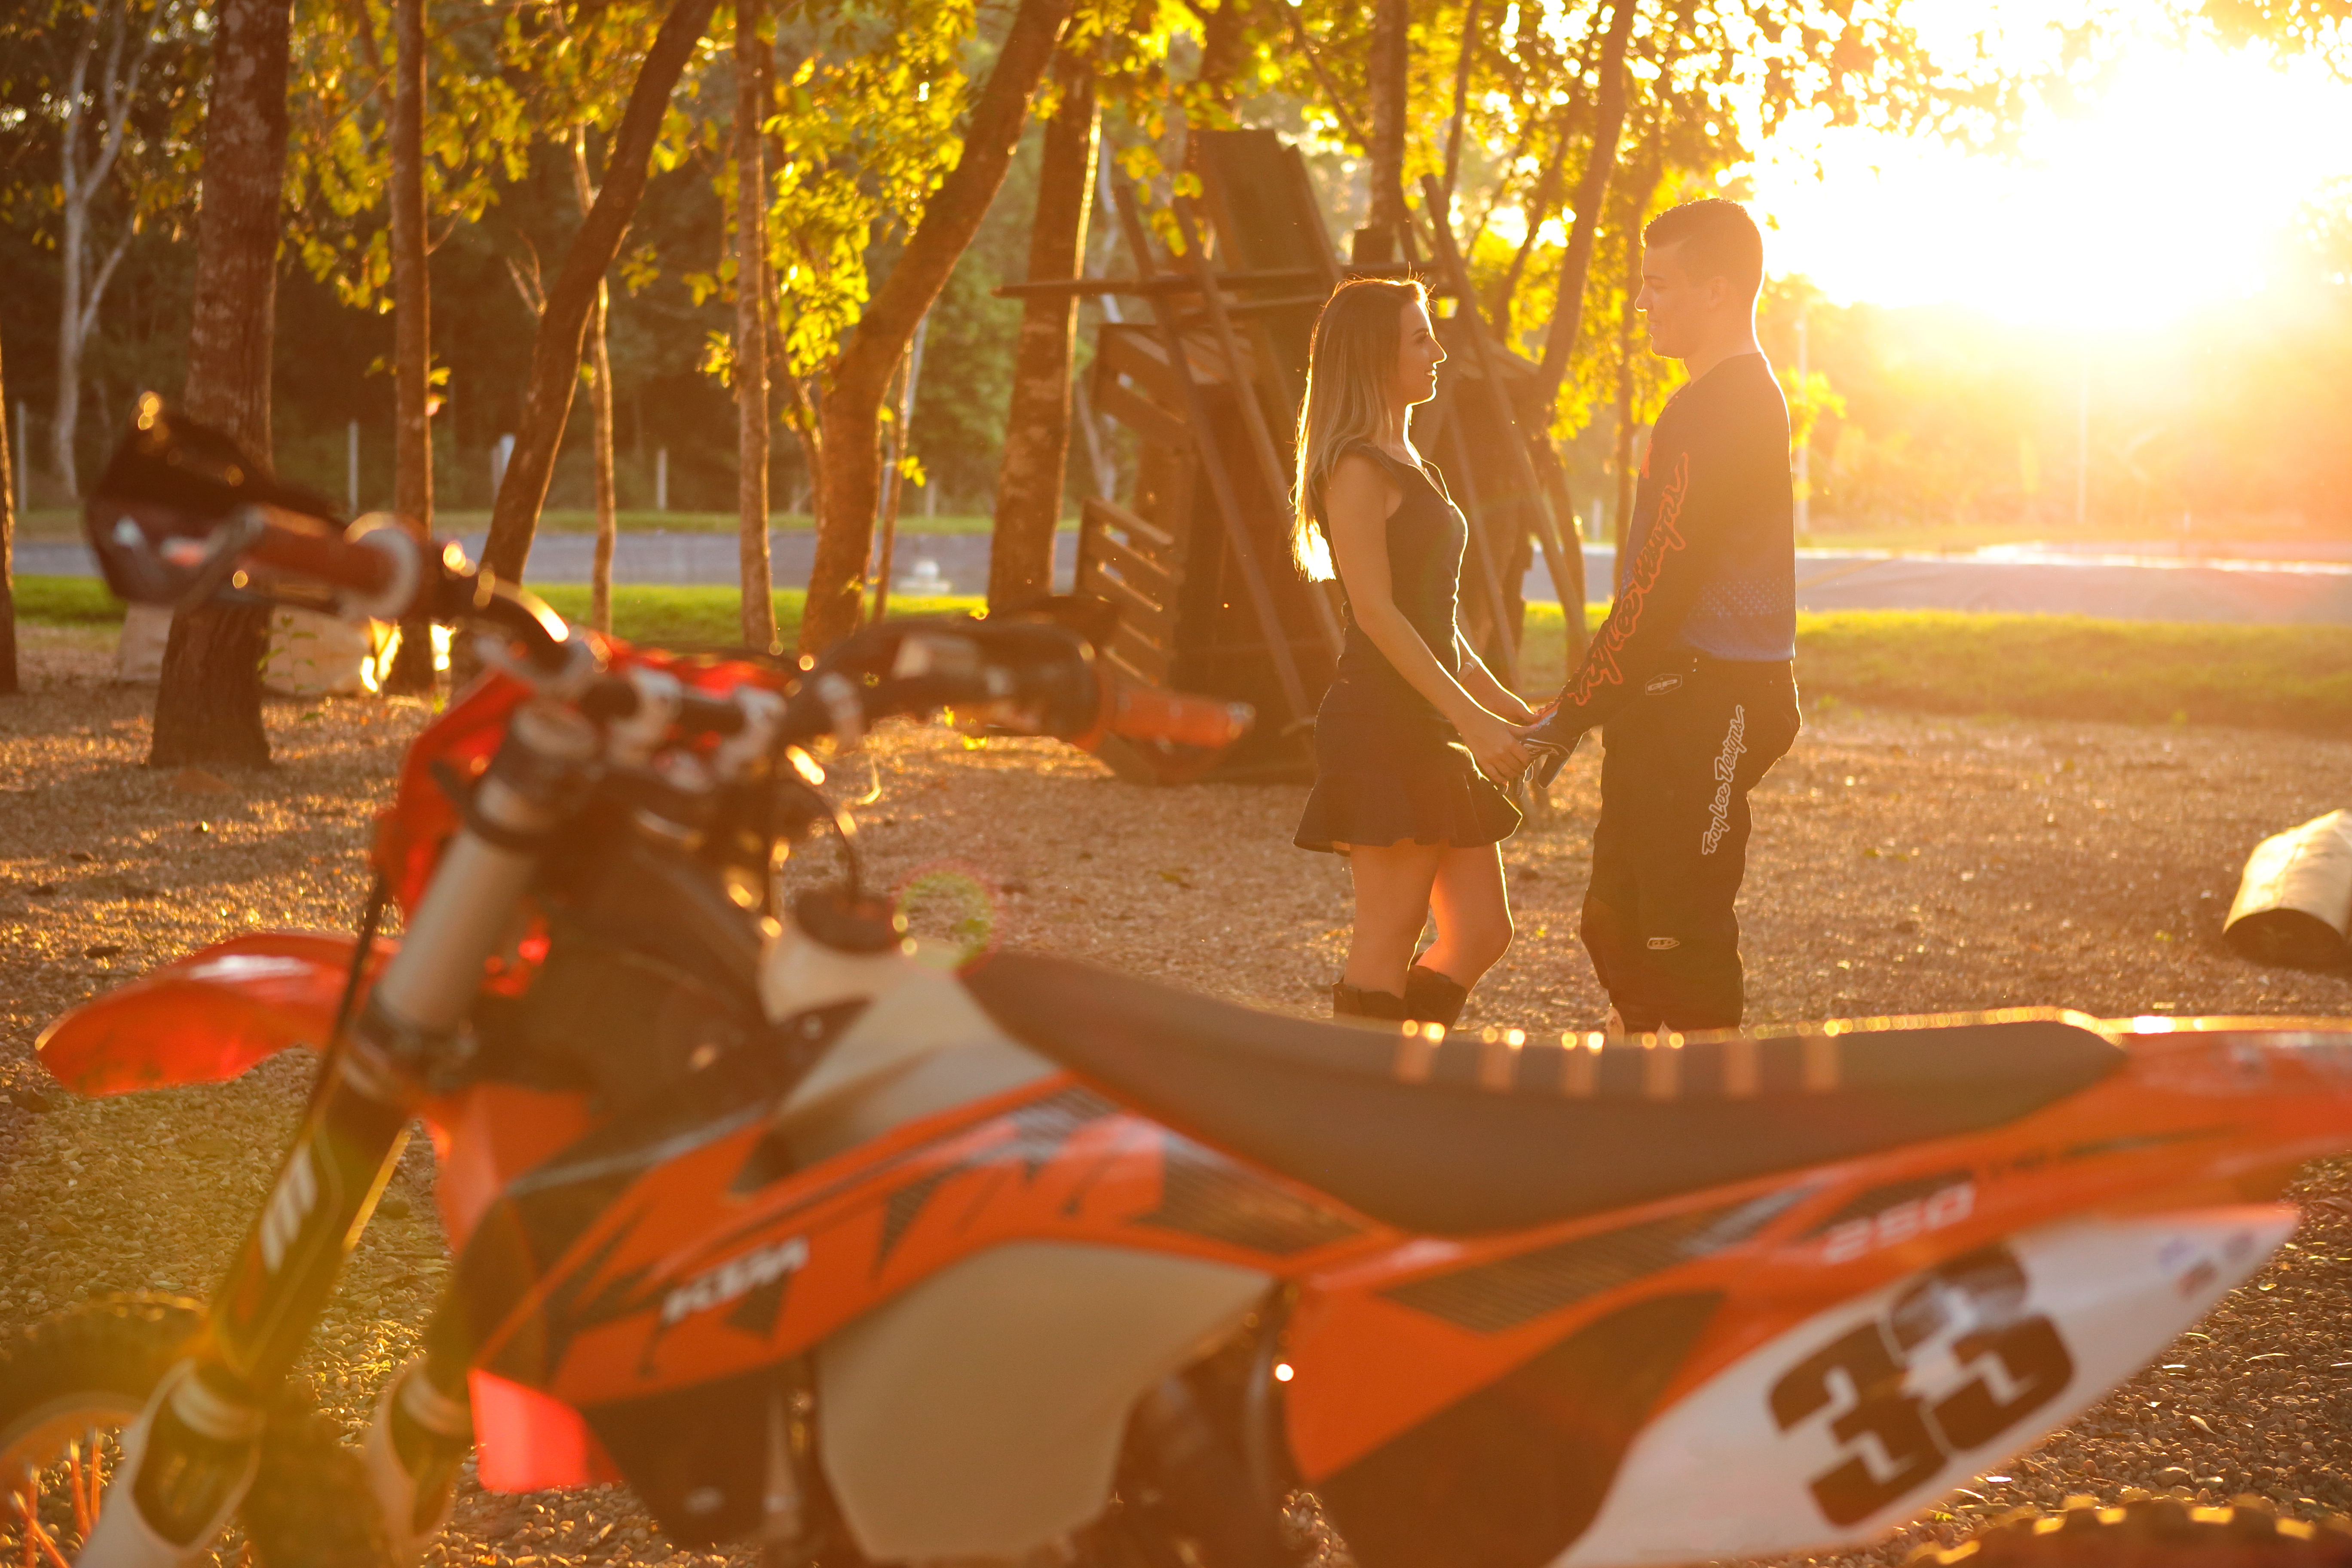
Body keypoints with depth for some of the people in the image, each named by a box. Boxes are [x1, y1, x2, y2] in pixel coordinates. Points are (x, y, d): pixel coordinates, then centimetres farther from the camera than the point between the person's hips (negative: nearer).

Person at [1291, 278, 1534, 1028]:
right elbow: (1375, 612, -17)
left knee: (1482, 931, 8)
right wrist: (1472, 718, -20)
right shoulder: (1357, 468, -11)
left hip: (1431, 724, 10)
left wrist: (1511, 710, 19)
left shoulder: (1409, 465, 19)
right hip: (1383, 721, -10)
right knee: (1387, 943, -6)